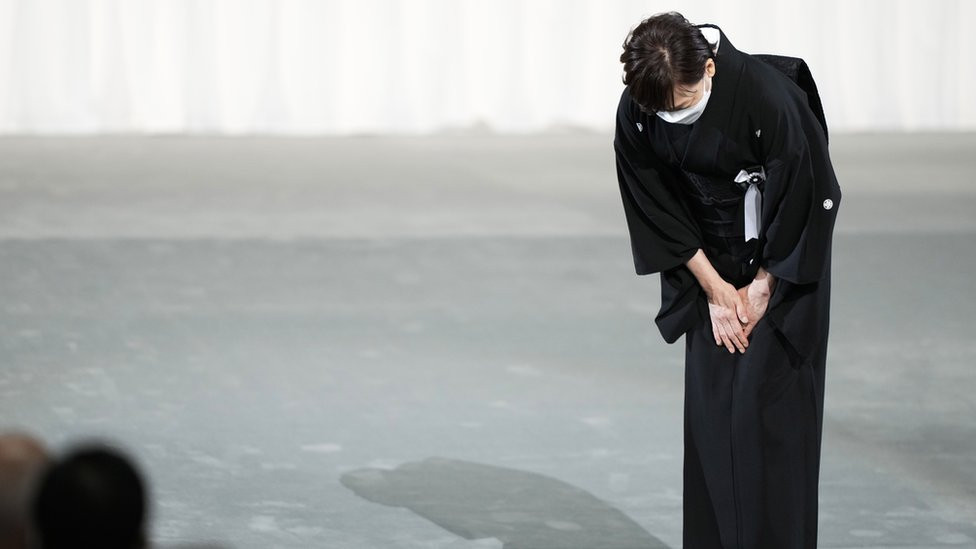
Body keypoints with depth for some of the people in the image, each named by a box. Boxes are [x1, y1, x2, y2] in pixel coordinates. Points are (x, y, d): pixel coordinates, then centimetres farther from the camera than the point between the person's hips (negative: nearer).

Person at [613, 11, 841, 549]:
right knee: (707, 405, 2)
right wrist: (714, 288, -6)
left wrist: (761, 290, -11)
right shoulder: (635, 114, -17)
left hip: (783, 263, -4)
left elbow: (799, 201, -19)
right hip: (710, 264, 4)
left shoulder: (769, 96, -30)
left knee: (767, 403, -9)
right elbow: (657, 208, -5)